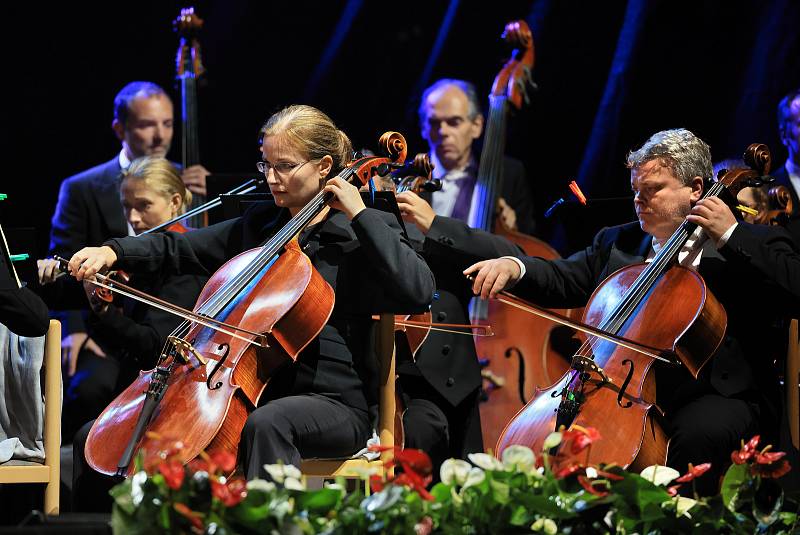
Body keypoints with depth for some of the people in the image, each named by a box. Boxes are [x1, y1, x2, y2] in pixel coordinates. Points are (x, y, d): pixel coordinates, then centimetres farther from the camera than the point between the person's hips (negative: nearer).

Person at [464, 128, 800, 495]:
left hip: (718, 395, -4)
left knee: (698, 434, -37)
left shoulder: (754, 244, 5)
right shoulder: (617, 242, 21)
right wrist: (515, 268, -10)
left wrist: (731, 236, -12)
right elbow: (565, 280, 12)